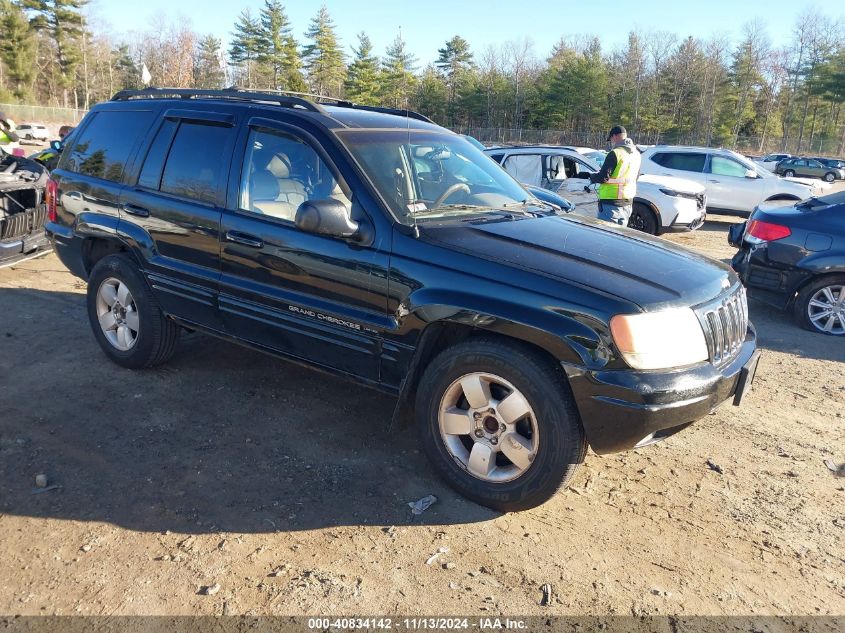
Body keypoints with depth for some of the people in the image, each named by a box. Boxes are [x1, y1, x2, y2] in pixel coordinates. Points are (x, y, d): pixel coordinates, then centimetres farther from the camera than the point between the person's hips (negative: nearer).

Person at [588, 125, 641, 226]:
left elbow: (603, 177, -17)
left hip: (611, 203, -8)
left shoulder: (615, 154, -16)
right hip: (628, 203, 8)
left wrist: (591, 177, 2)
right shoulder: (636, 154, 11)